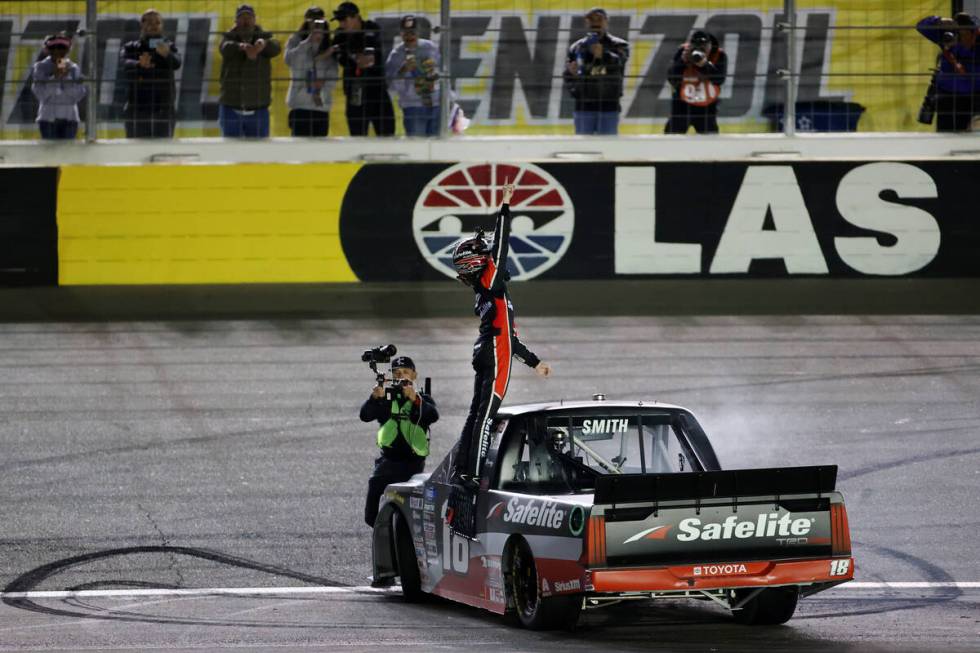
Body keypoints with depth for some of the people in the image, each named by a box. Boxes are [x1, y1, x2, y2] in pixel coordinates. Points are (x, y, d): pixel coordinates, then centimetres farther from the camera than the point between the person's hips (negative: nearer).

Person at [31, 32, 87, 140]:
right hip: (48, 119, -2)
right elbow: (40, 94, -10)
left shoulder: (73, 68, 4)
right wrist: (54, 77, -19)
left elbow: (79, 95, -3)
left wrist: (67, 77, -13)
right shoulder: (41, 68, -1)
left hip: (69, 119, 2)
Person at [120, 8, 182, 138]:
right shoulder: (131, 48, 8)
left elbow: (176, 63, -12)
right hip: (137, 110, 0)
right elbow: (126, 65, -14)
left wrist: (166, 54, -37)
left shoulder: (169, 47, 10)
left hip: (163, 110, 0)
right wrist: (140, 65, -38)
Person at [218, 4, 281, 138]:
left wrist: (263, 44, -47)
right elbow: (226, 47, -24)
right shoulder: (229, 38, 1)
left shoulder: (264, 37, 1)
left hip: (258, 110, 0)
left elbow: (275, 47, -21)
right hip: (231, 109, 0)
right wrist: (242, 46, -49)